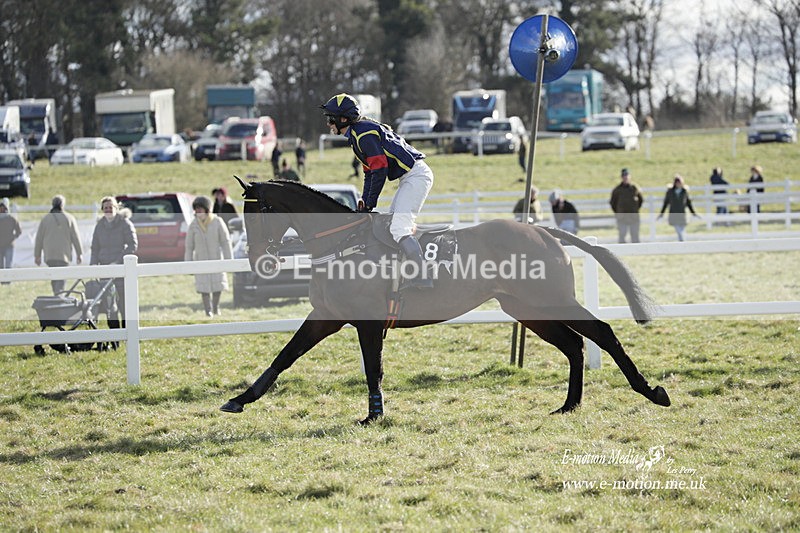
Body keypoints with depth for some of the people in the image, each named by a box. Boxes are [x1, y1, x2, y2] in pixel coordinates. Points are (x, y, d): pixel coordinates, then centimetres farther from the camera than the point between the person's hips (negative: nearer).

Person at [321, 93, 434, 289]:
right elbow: (370, 172, 22)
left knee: (399, 227, -20)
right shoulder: (357, 135, 18)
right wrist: (364, 201, 14)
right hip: (408, 177, 11)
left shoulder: (364, 134, -15)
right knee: (392, 224, 15)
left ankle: (421, 276, -25)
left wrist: (369, 204, -13)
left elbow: (379, 170, -18)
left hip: (415, 174, -11)